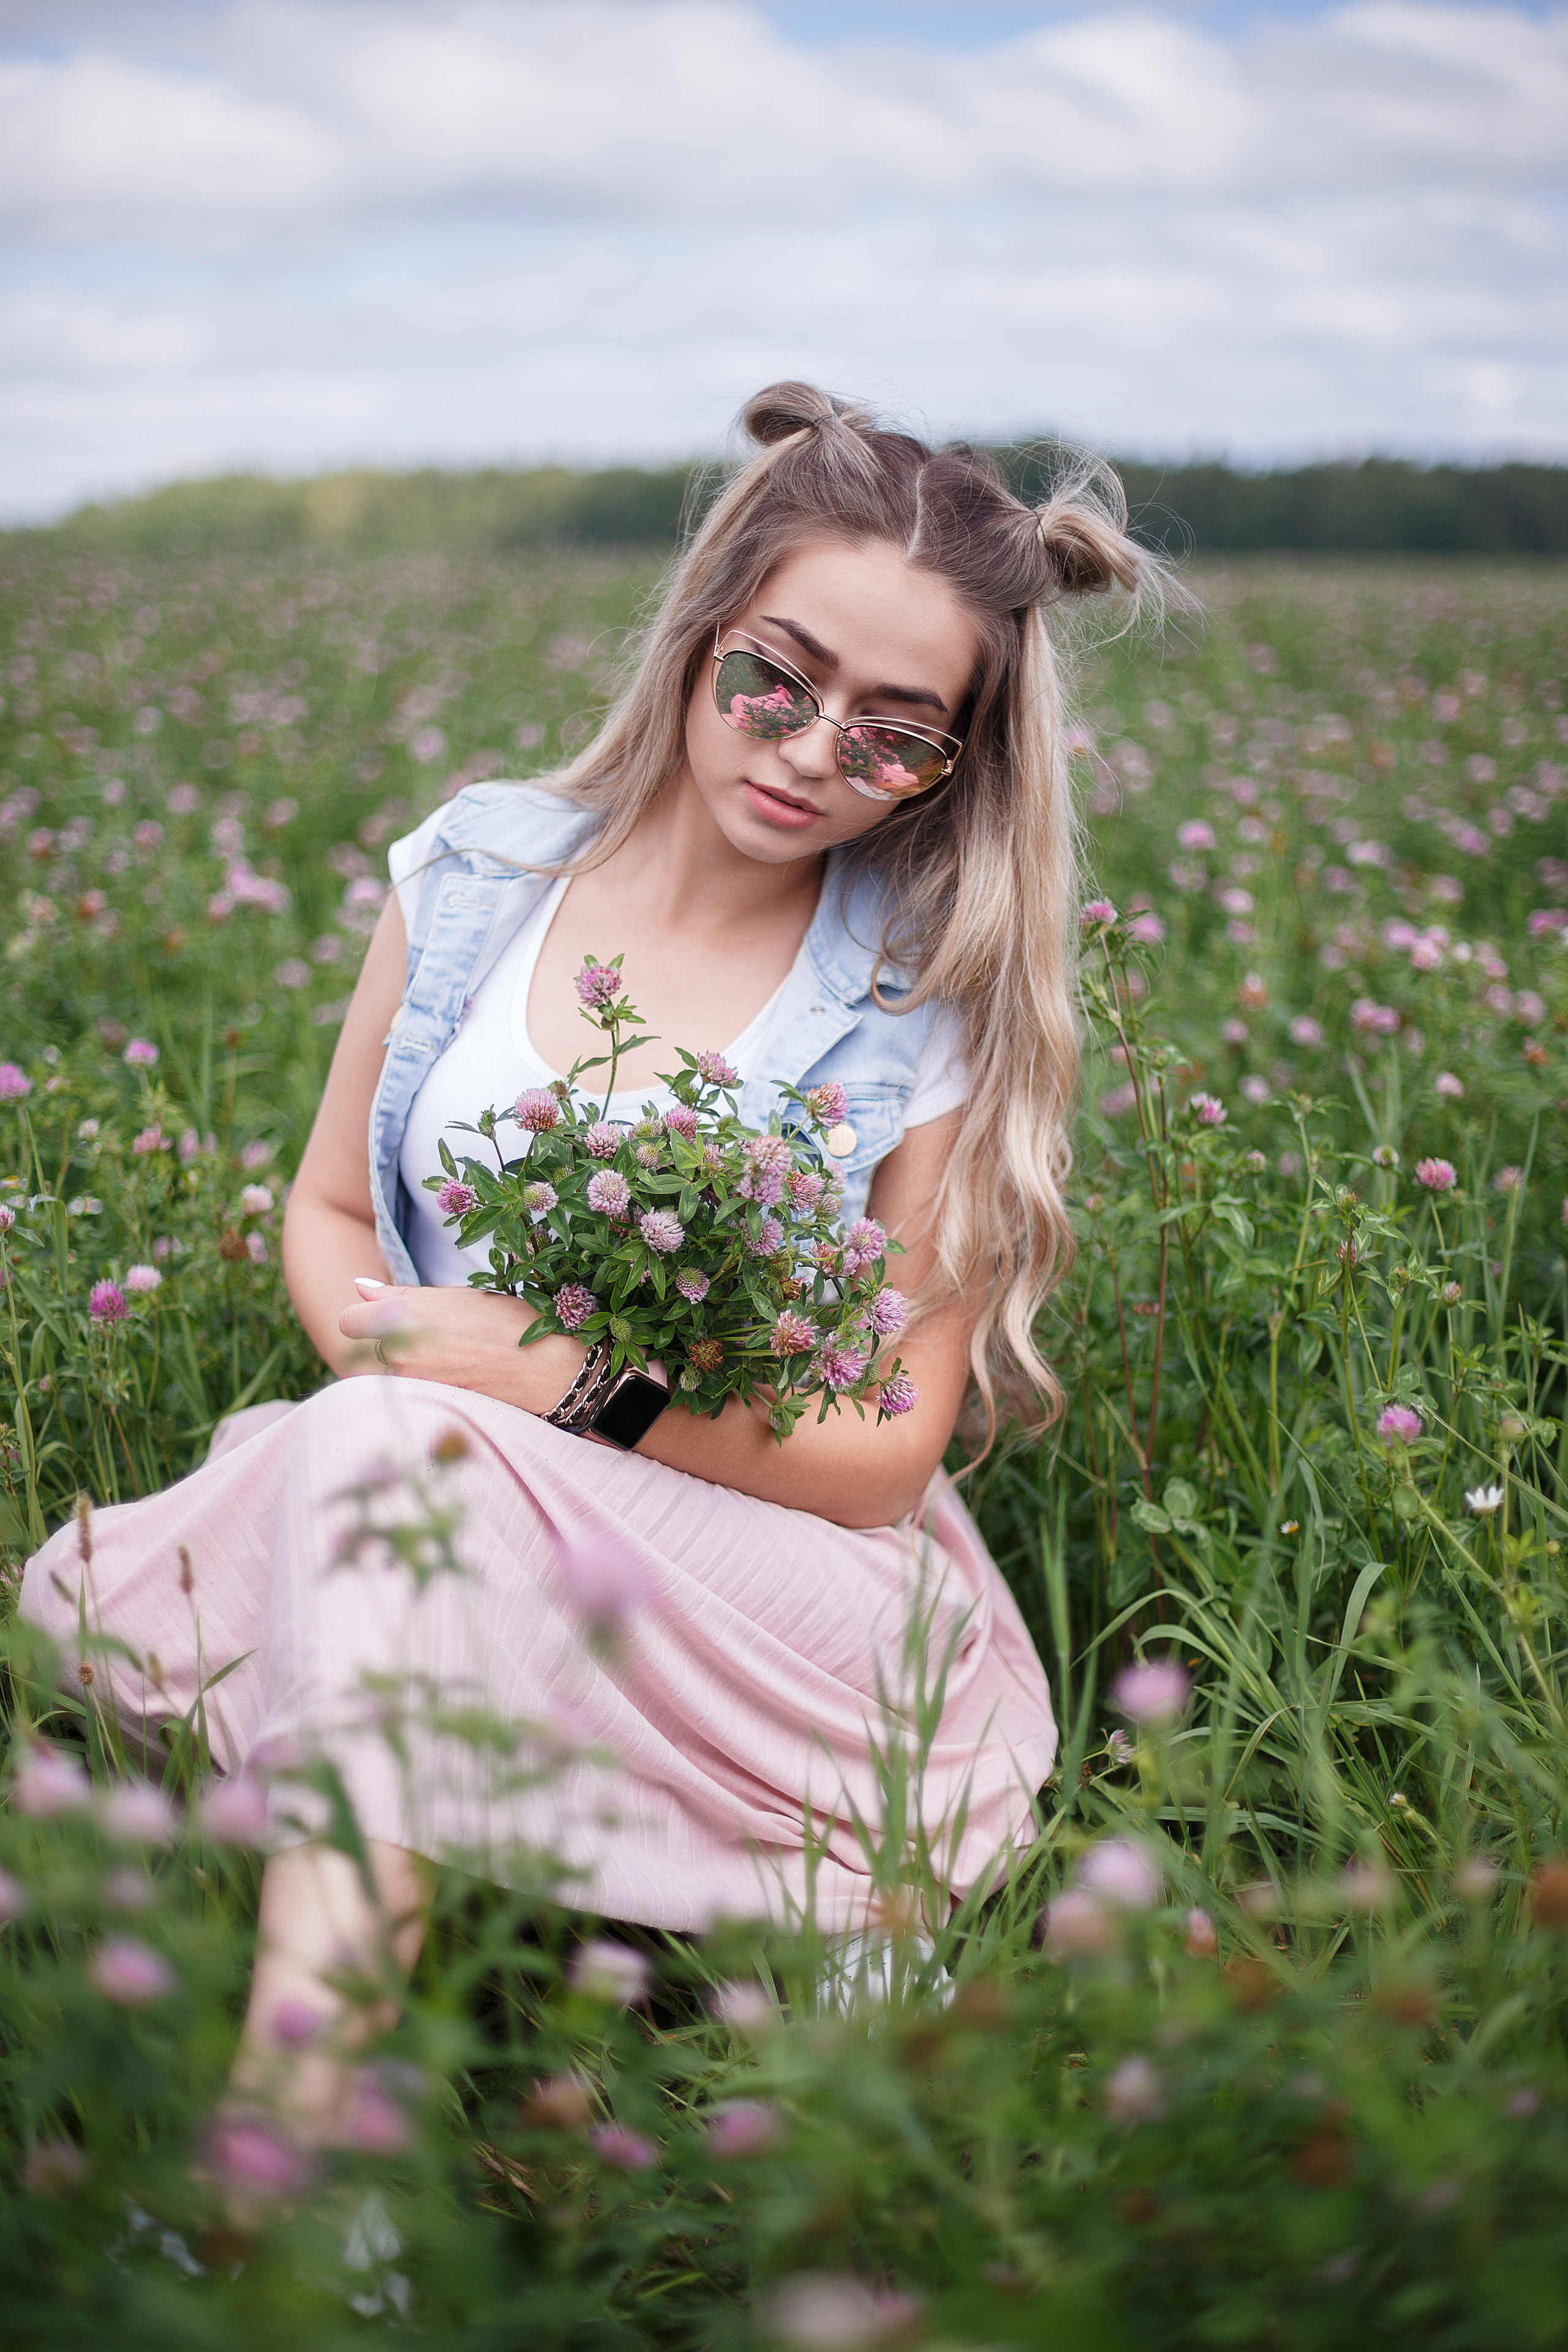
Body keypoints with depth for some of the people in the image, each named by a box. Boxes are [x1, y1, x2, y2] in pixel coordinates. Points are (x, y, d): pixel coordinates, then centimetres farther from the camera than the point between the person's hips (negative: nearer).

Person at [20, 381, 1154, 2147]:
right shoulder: (474, 872, 5)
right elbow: (329, 1212, 12)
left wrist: (565, 1380, -18)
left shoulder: (939, 1008, -6)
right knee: (104, 1593, -28)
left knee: (381, 1459, -33)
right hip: (444, 1541, 4)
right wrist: (396, 1362, -11)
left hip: (786, 1594, -3)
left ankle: (288, 2121, -35)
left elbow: (883, 1454, -6)